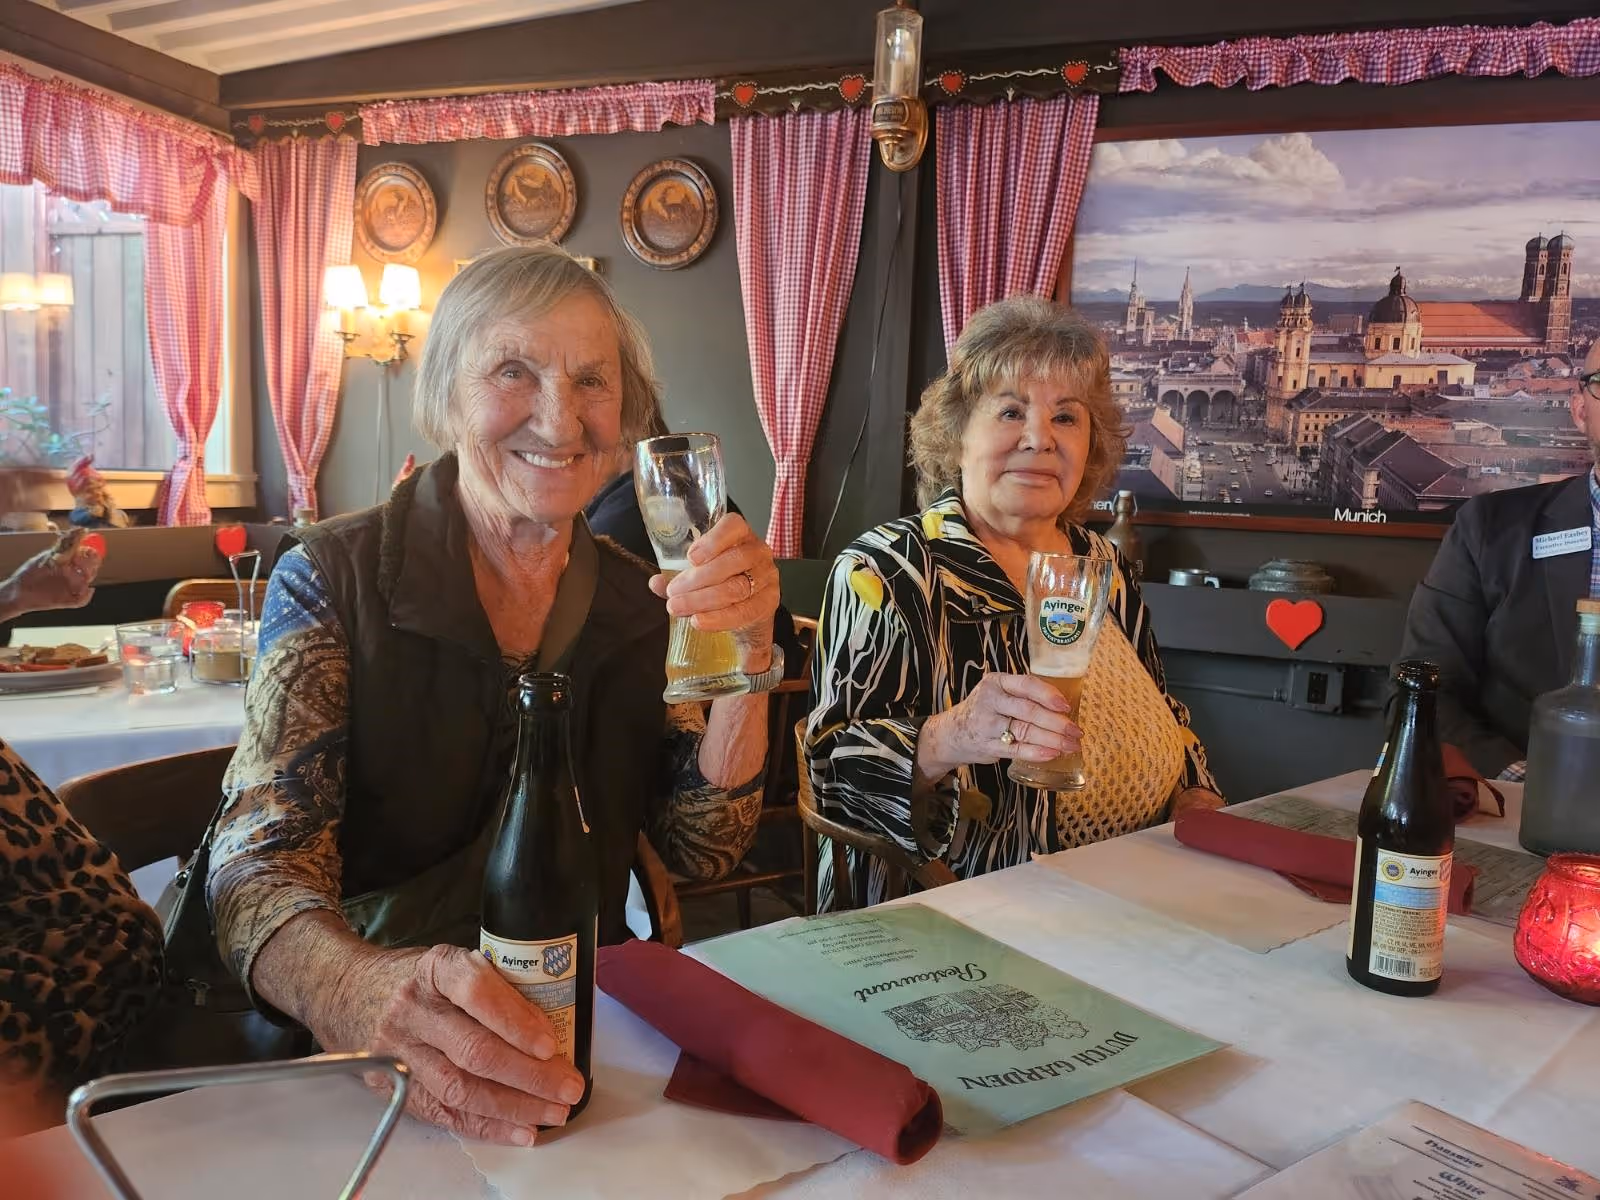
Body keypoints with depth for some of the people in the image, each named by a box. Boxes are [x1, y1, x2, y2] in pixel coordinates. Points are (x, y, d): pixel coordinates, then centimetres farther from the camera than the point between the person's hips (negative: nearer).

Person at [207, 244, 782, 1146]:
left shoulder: (640, 603, 1)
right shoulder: (336, 580, -9)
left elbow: (704, 850, -1)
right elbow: (261, 859, -17)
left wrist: (747, 658, -17)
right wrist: (359, 992, -38)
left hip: (591, 1027, 3)